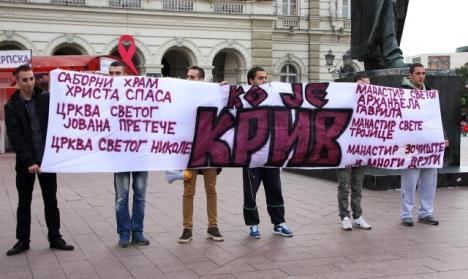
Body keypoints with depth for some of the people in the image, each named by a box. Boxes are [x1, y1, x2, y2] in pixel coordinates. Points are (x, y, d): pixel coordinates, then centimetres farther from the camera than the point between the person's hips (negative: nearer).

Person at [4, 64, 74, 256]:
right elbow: (15, 138, -8)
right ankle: (23, 240, 19)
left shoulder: (46, 98, 2)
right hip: (25, 162, -1)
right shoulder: (12, 107, -2)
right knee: (24, 203, 9)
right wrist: (29, 162, -15)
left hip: (47, 159, 1)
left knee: (51, 202, 8)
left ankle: (55, 238, 18)